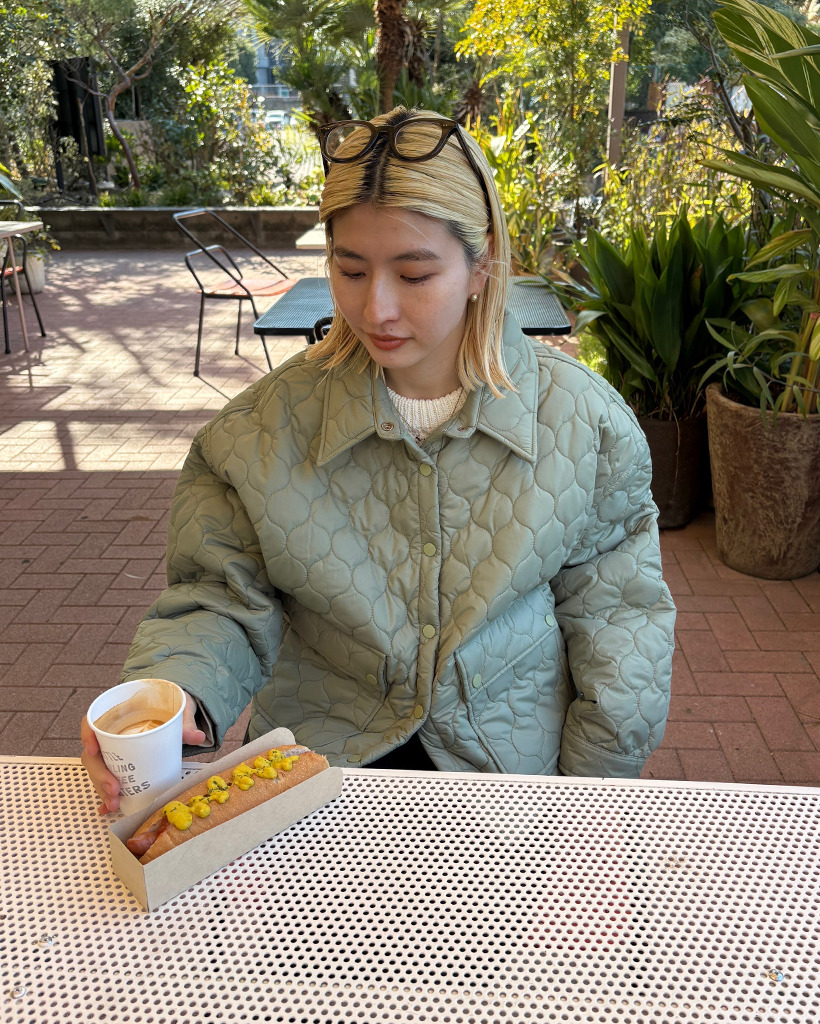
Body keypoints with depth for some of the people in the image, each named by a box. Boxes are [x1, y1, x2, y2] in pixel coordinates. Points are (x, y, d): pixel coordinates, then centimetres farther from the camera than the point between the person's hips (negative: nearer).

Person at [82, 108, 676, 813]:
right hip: (316, 764, 1)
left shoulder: (581, 419, -5)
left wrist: (594, 797, -2)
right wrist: (173, 696, -23)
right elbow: (223, 602, -1)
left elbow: (616, 612, 2)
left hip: (519, 762, 0)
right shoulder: (258, 431, -6)